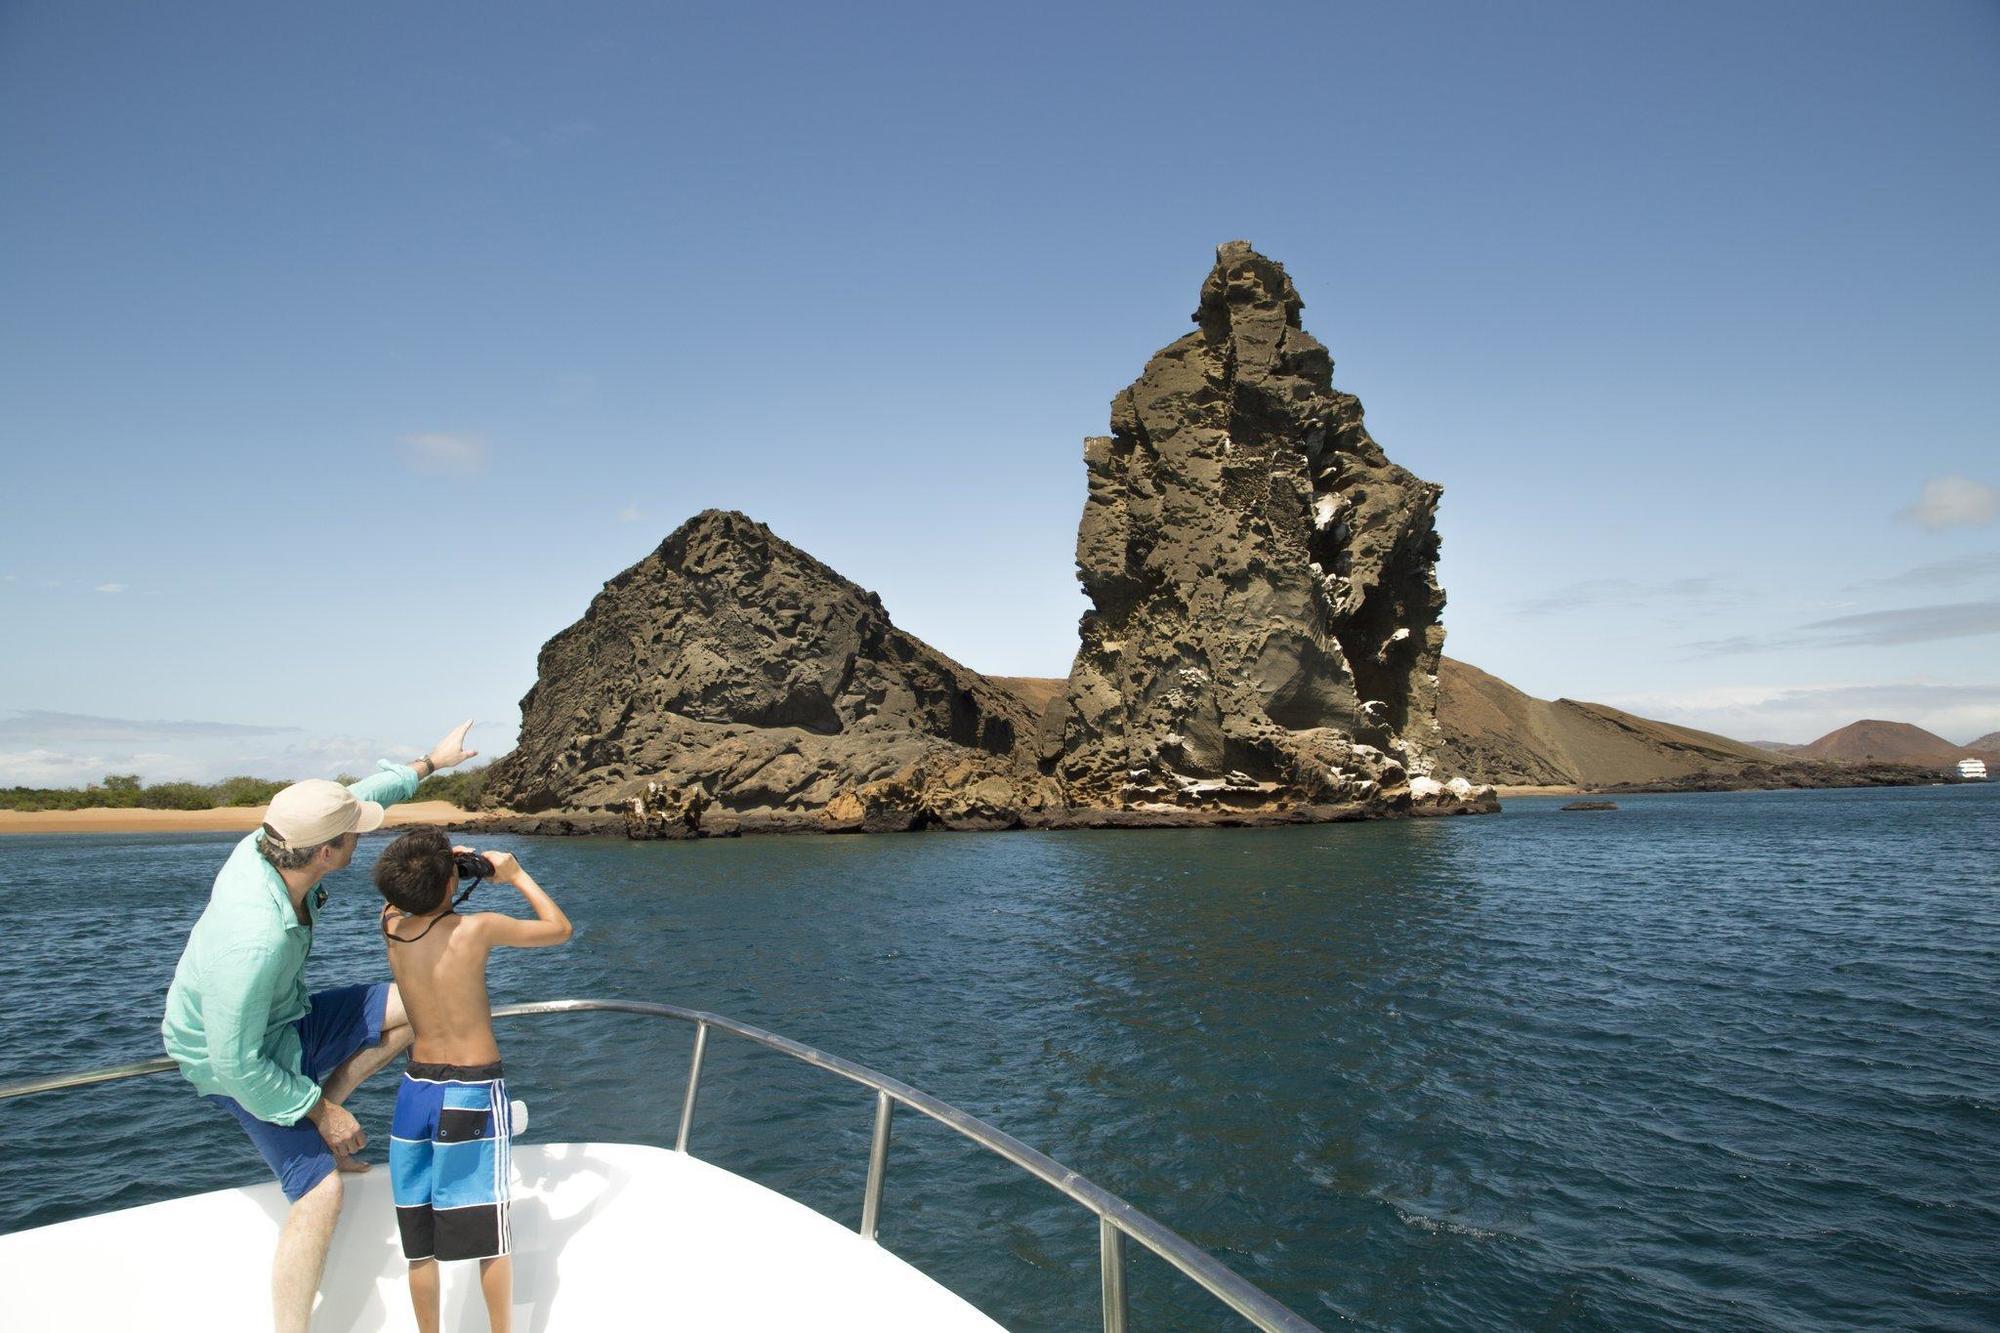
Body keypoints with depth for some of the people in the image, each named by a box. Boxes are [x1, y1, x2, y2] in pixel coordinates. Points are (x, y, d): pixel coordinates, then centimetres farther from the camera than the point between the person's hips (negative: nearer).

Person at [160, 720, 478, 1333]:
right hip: (245, 1062, -8)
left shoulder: (267, 845, -19)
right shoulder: (253, 941, -41)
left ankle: (314, 1115, 11)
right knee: (321, 1191, -13)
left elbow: (360, 794, 1)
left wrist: (429, 762, 13)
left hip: (288, 1018, 8)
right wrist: (322, 1111, -20)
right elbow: (237, 1065, -31)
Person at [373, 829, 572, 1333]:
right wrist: (517, 875, 4)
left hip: (416, 1089, 4)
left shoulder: (392, 929, -4)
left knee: (420, 1242, 15)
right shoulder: (479, 927, -16)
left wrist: (429, 874, 12)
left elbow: (396, 903, 23)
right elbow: (559, 928, -2)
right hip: (474, 1090, -4)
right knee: (490, 1235, 9)